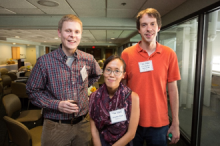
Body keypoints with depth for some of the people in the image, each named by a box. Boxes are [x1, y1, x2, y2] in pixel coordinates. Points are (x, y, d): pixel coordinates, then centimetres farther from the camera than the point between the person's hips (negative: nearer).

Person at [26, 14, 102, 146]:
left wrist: (84, 86, 5)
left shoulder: (88, 60, -2)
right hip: (56, 127, -2)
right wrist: (57, 104, -16)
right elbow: (33, 91, -4)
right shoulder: (44, 61, -11)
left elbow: (97, 75, 19)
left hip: (83, 124, 3)